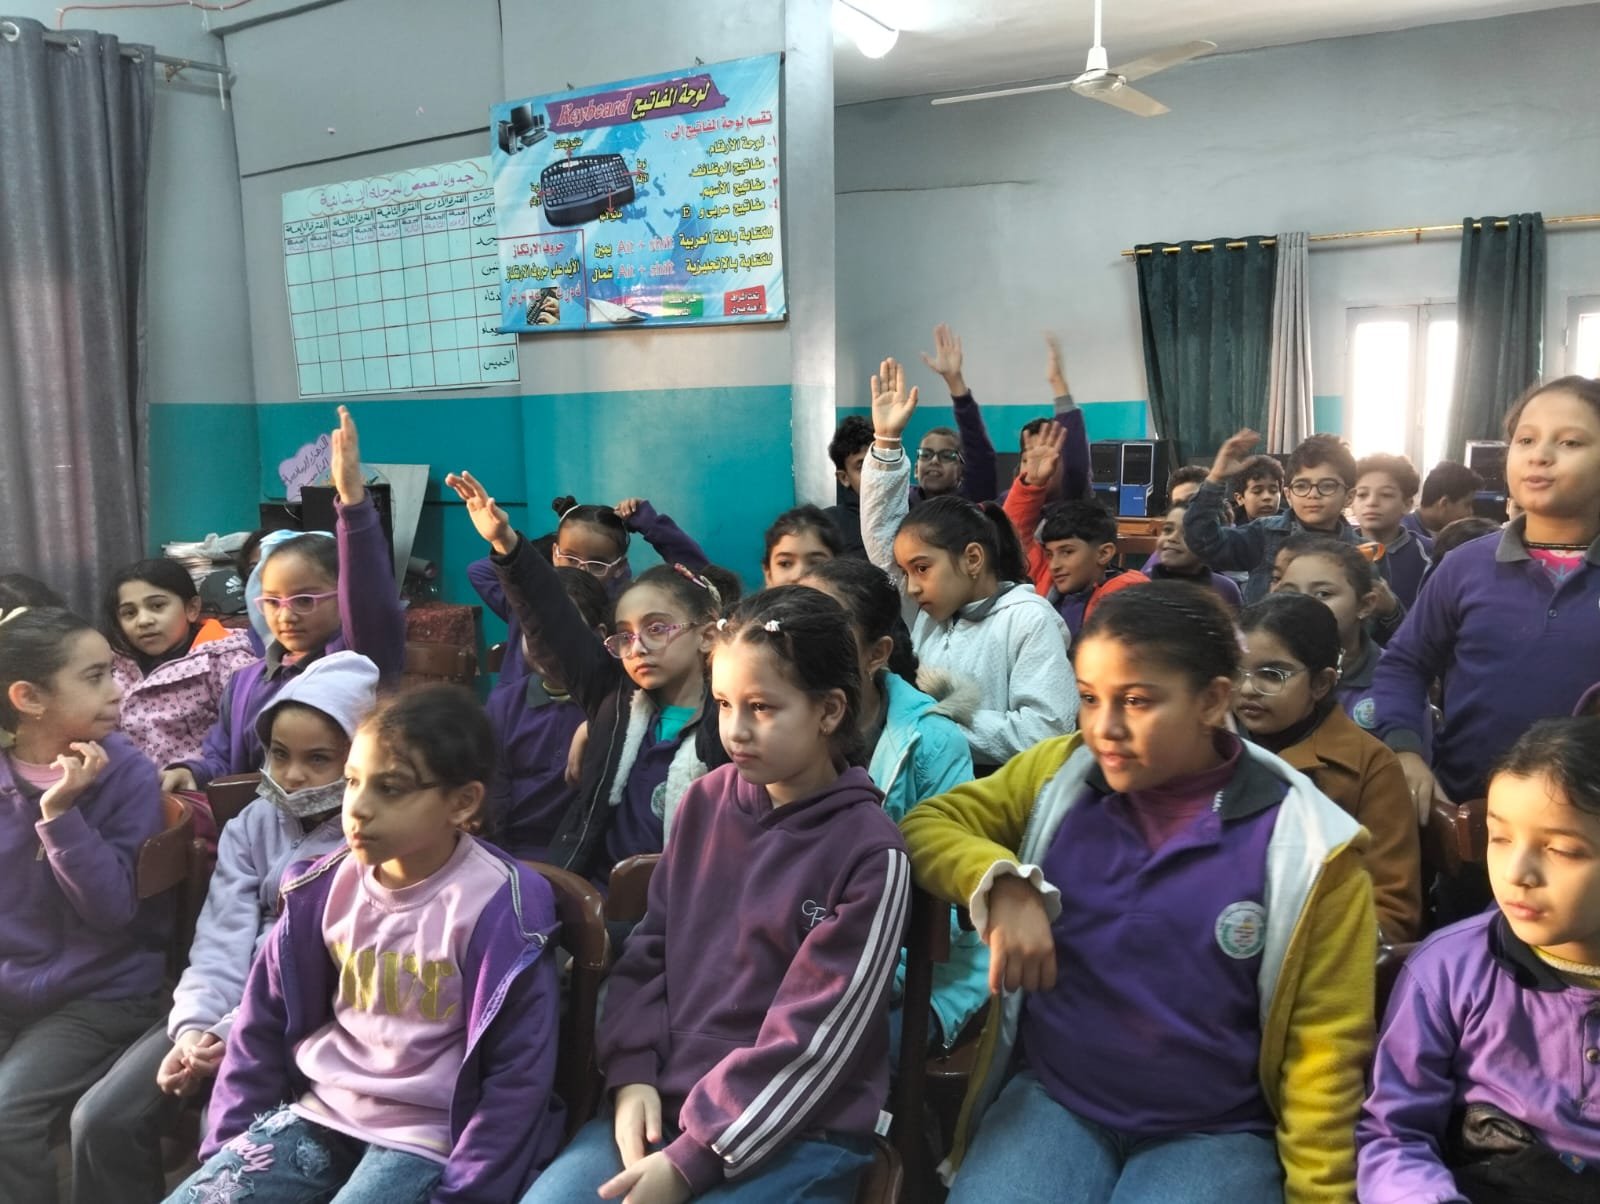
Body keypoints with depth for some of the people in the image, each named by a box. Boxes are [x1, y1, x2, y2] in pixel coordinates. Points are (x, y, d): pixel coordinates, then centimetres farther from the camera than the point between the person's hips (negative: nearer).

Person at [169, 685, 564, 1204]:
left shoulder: (499, 911, -17)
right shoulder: (327, 886, -1)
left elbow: (517, 1076, -12)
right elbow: (265, 1021, 11)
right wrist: (227, 1146, 11)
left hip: (426, 1138, -5)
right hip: (318, 1112, 5)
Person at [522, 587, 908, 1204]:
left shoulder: (871, 852, -12)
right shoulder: (707, 800, 4)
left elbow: (815, 1036, -14)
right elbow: (650, 946, 9)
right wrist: (632, 1075, -5)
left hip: (799, 1134, -4)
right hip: (662, 1101, 5)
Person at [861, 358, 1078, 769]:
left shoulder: (1029, 619, -9)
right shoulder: (927, 613, 11)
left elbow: (1044, 730, -16)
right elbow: (881, 536, 13)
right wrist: (887, 442, 8)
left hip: (996, 787, -5)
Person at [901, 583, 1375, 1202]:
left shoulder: (1306, 848, -9)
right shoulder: (1058, 773, -1)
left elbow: (1323, 1046, -4)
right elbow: (930, 823, 1)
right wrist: (1004, 884, -17)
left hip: (1215, 1132, -2)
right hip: (1052, 1098, 3)